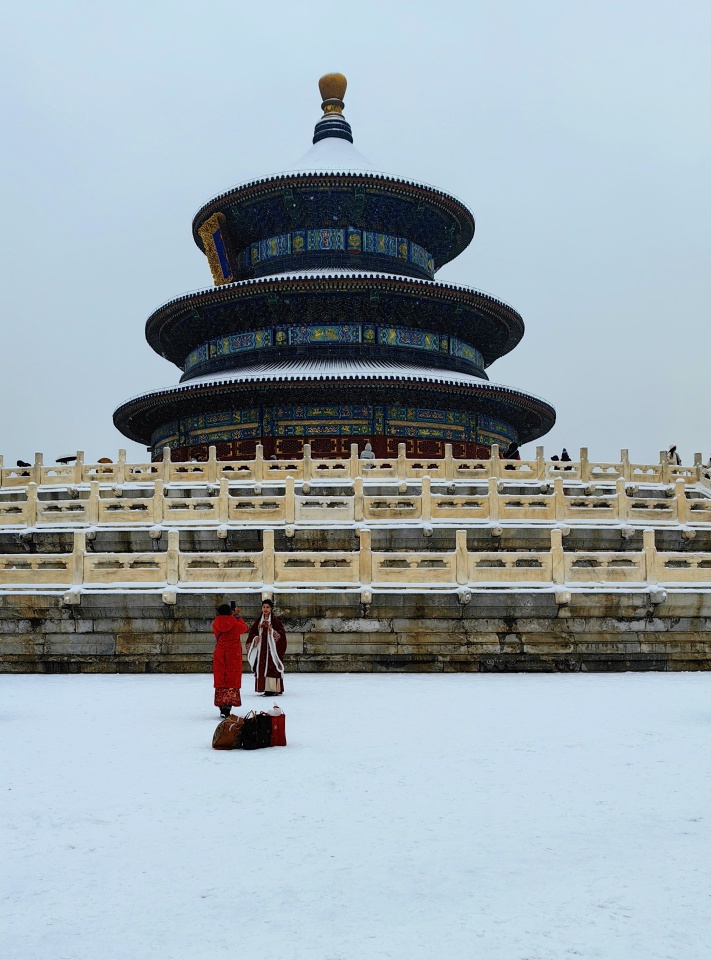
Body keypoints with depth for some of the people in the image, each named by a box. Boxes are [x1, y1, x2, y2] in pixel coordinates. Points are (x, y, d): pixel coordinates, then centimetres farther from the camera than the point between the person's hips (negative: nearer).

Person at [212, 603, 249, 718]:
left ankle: (222, 706, 11)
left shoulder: (215, 624, -4)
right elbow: (245, 628, 11)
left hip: (219, 656, 3)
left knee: (220, 680, 10)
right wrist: (237, 616, 20)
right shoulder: (235, 624, -11)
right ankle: (228, 705, -7)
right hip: (233, 656, -3)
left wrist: (233, 616, 20)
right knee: (232, 681, 2)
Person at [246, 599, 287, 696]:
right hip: (261, 648, 5)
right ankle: (266, 689, 5)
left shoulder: (276, 621, 0)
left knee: (272, 668, -11)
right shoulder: (258, 621, 13)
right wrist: (255, 638, -6)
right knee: (262, 668, 1)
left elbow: (282, 633, -6)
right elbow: (252, 632, 14)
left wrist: (271, 630, -20)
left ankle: (275, 689, -11)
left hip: (272, 648, -5)